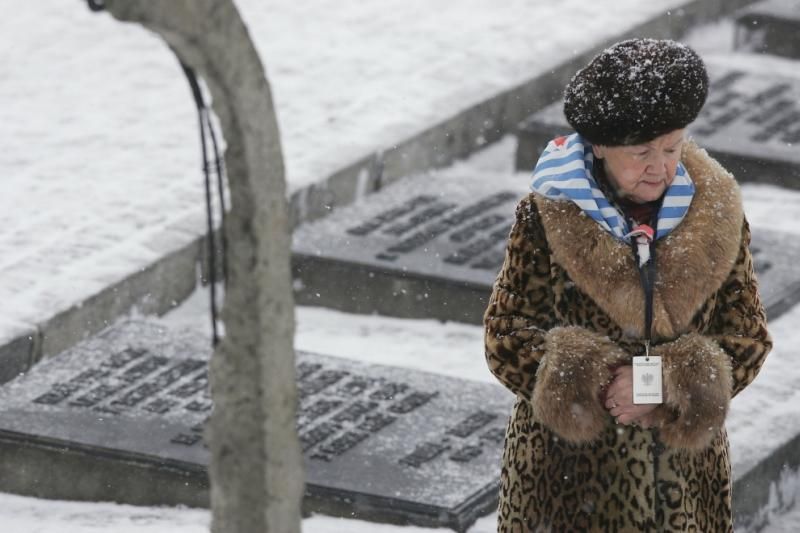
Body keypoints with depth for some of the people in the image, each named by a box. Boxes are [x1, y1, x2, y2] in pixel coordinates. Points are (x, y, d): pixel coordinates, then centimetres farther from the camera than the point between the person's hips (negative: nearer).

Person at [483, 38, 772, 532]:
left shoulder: (716, 214, -2)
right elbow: (507, 335, -5)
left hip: (683, 469, 2)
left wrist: (680, 384, -16)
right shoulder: (548, 219, -9)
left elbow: (748, 334, 3)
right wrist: (593, 381, -21)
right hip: (569, 470, -2)